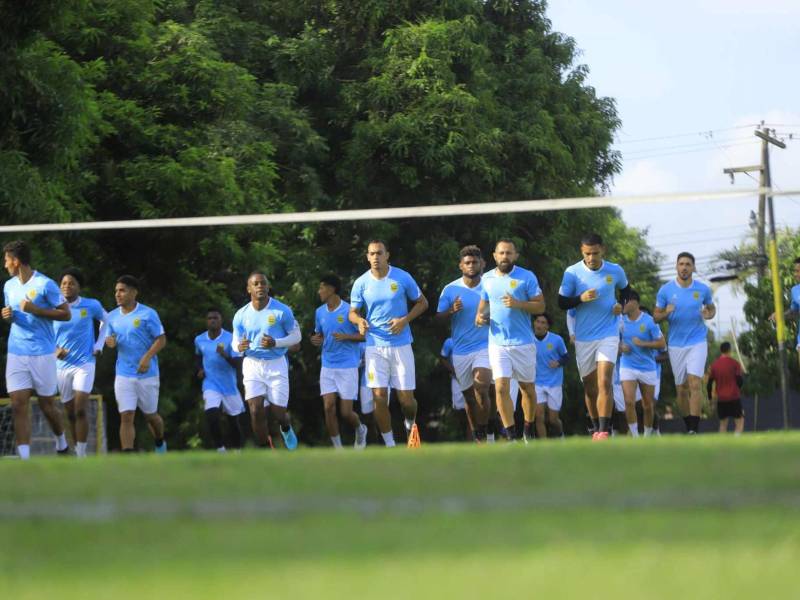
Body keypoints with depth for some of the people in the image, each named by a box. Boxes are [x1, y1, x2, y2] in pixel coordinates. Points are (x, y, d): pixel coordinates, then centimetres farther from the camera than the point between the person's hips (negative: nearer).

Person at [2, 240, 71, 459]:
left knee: (47, 406, 5)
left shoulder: (45, 284, -8)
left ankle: (62, 445, 32)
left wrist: (36, 310, -17)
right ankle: (24, 458, -9)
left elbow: (66, 314, -7)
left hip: (42, 353, -5)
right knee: (19, 405, -7)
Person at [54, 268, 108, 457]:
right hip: (62, 365, 3)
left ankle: (82, 455, -13)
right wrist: (55, 349, -9)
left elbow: (106, 320, 15)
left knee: (80, 410, -15)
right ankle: (77, 450, 21)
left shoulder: (91, 306, -3)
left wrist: (99, 345, 7)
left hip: (84, 364, -3)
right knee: (70, 413, 9)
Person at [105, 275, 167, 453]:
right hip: (123, 376, 3)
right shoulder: (112, 316, 7)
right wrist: (110, 342, -8)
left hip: (147, 375, -3)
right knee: (126, 416, -8)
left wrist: (147, 357, -22)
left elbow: (161, 339, -8)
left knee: (150, 415, 11)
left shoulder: (148, 314, -8)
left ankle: (160, 444, 39)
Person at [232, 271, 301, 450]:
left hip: (276, 365, -1)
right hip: (252, 365, 1)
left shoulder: (282, 311, -8)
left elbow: (296, 336, -1)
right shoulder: (241, 315, 0)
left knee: (277, 412, 1)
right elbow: (235, 342, 9)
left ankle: (286, 428, 39)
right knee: (256, 410, -13)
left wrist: (276, 343, -19)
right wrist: (239, 347, -17)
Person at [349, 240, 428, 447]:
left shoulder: (402, 278, -4)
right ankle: (389, 445, 3)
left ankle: (410, 424, 33)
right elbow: (353, 312, 8)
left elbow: (422, 303, 6)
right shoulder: (361, 283, 0)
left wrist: (405, 320, -11)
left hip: (401, 345, -1)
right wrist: (359, 321, -16)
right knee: (379, 396, -7)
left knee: (406, 398, -1)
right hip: (375, 346, 1)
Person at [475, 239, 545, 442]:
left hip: (523, 343, -2)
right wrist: (480, 316, 1)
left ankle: (528, 431, 27)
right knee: (501, 387, -11)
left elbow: (540, 306, -6)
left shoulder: (526, 277, -4)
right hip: (497, 343, 2)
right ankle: (511, 436, -8)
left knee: (527, 388, 9)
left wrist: (518, 304, -21)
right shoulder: (488, 278, 8)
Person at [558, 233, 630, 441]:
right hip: (583, 337, 1)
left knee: (604, 383, -16)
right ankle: (596, 428, 25)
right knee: (590, 387, 9)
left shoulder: (615, 271, 0)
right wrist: (581, 299, -20)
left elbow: (625, 289, 20)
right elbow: (562, 302, -2)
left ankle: (604, 430, -19)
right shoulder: (572, 273, -4)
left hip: (608, 336, -1)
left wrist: (621, 305, 0)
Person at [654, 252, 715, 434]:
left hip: (697, 342, -1)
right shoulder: (665, 290, -2)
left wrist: (709, 314, -8)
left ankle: (694, 430, -19)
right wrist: (666, 313, -19)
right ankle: (688, 427, 21)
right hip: (675, 343, 1)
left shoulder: (703, 289, -1)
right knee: (682, 389, 6)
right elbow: (656, 317, 3)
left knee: (695, 384, -16)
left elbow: (711, 308, 16)